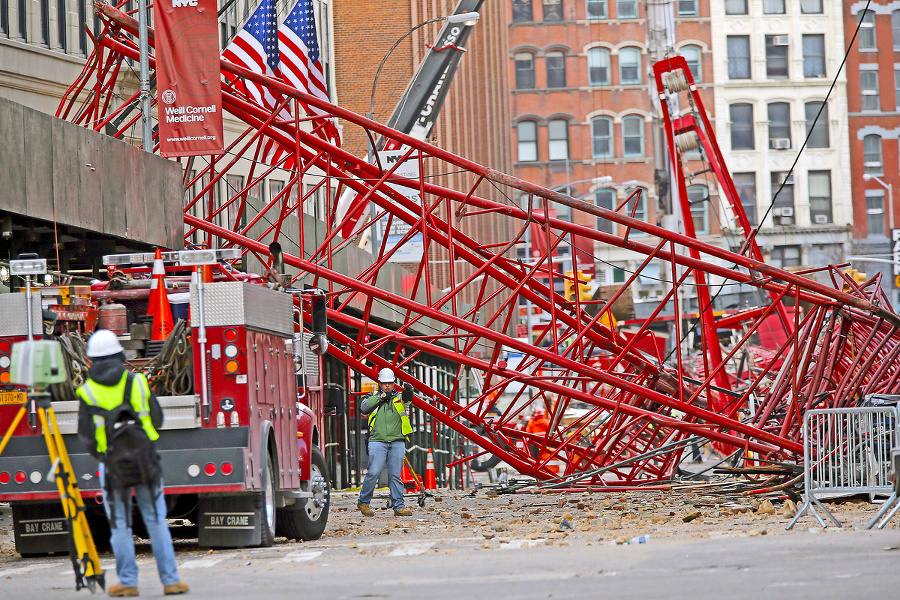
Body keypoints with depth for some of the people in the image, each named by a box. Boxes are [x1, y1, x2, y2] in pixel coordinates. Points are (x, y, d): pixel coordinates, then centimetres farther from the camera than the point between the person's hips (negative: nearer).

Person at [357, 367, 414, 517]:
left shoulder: (399, 397, 14)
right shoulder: (373, 397, 14)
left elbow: (408, 399, -9)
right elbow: (363, 407, -4)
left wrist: (408, 393, -33)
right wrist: (380, 397, -7)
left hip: (397, 442, 1)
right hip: (378, 441, -1)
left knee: (395, 476, 0)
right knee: (373, 473, -10)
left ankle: (399, 506, 2)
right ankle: (363, 502, 5)